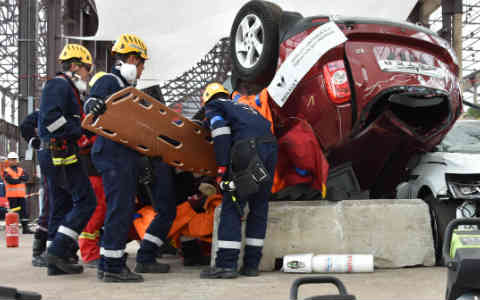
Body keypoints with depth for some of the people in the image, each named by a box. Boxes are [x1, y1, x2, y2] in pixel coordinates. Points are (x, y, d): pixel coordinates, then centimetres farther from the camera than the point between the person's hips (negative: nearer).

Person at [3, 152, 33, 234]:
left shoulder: (21, 170, 15)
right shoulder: (6, 171, 2)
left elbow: (26, 178, -3)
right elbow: (10, 181, -15)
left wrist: (16, 179, -14)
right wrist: (20, 179, -7)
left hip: (21, 194, 4)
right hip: (12, 195, -4)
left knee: (23, 211, 3)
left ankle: (25, 228, 5)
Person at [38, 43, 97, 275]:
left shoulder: (66, 88, 24)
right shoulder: (59, 85, -8)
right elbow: (50, 117, -21)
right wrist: (80, 130, -18)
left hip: (55, 156, 11)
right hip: (60, 154, -11)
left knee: (61, 206, 10)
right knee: (85, 200, -12)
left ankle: (56, 263, 12)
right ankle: (58, 250, -14)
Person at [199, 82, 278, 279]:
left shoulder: (213, 106, 17)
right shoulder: (242, 107, 38)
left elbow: (221, 131, -2)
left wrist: (222, 167, -7)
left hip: (248, 148, -6)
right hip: (271, 146, 6)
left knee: (232, 206, -3)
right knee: (259, 207, 11)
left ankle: (226, 264, -7)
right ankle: (251, 264, 12)